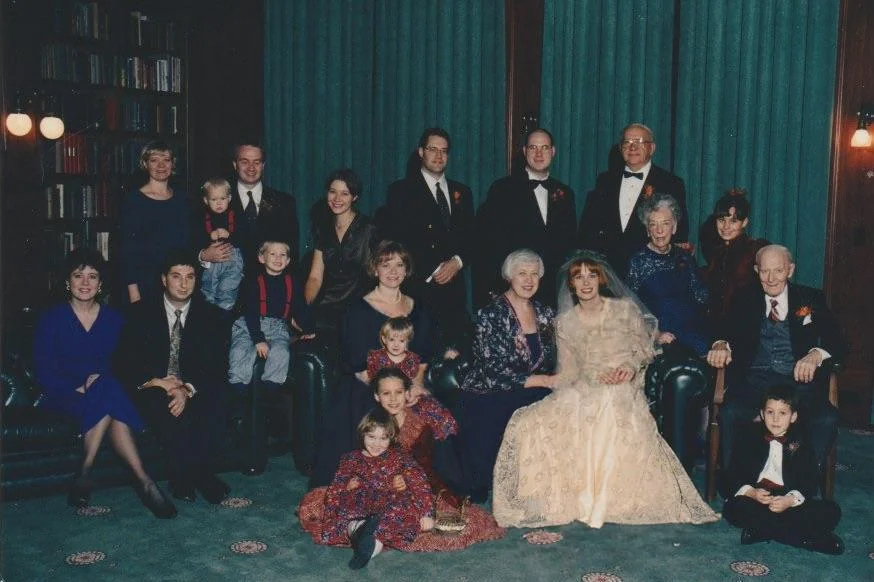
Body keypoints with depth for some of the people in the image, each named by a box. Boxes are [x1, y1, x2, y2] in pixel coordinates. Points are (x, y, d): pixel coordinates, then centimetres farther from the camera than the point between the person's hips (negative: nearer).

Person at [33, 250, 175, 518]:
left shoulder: (113, 319, 10)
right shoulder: (52, 319, 3)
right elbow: (44, 372, -4)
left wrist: (101, 380, -17)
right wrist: (77, 389, -20)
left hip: (105, 390, 2)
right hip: (64, 397, -2)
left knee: (108, 391, -37)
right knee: (109, 398, -35)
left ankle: (85, 473, -31)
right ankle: (143, 480, -37)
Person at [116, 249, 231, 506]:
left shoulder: (211, 315, 6)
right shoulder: (142, 312, 5)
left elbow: (218, 368, -3)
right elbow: (125, 363, 0)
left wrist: (188, 390, -22)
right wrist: (155, 381, -19)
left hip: (195, 392, 1)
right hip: (152, 389, 0)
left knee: (216, 403, -32)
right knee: (162, 406, -34)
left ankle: (199, 472, -23)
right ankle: (201, 477, -27)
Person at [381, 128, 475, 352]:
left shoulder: (461, 193, 20)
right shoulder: (401, 191, 6)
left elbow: (471, 237, 17)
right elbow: (394, 239, -2)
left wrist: (458, 262, -3)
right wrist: (432, 270, -8)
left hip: (454, 286, 4)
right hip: (418, 286, -4)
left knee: (457, 346, -6)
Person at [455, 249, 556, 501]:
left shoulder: (546, 314, 10)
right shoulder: (491, 315, -9)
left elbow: (552, 364, 17)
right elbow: (495, 373, -17)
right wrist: (545, 381, -16)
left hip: (530, 399, 6)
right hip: (487, 399, -5)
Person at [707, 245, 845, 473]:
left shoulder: (811, 299, 14)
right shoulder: (744, 300, 17)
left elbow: (837, 343, 5)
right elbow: (727, 331, 7)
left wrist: (816, 354, -19)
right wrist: (721, 345, -20)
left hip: (799, 380, 0)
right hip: (754, 381, 0)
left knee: (827, 420, -30)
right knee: (729, 413, -31)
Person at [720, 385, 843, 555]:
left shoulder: (800, 443, 7)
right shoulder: (748, 436, 5)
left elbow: (809, 483, -3)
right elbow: (733, 477, -1)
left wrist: (790, 500, -23)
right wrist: (751, 493, -22)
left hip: (788, 500, 1)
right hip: (755, 499, -1)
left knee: (831, 512, -20)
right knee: (732, 509, -33)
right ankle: (808, 537, -28)